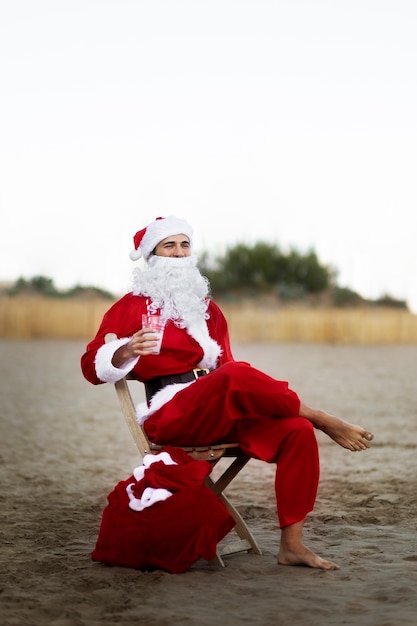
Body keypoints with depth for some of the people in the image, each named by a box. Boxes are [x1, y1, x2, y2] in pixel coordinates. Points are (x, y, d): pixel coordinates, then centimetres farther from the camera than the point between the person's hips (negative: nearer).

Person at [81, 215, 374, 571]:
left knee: (296, 430, -20)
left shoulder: (208, 309, 24)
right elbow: (92, 366, 1)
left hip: (222, 414, 6)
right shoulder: (132, 307, 8)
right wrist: (128, 351, -21)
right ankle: (323, 421, -20)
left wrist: (253, 399, 2)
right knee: (236, 376, -36)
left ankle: (292, 545, -20)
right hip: (172, 416, -6)